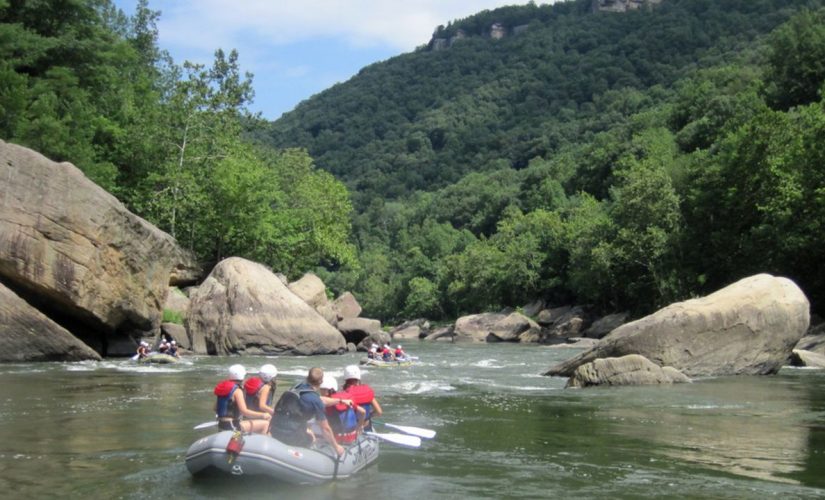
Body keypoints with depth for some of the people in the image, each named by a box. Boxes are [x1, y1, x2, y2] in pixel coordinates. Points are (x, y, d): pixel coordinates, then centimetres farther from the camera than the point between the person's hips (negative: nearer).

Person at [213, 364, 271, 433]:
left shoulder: (222, 387, 11)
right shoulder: (237, 391, -13)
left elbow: (216, 409, 18)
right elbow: (244, 411, -23)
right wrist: (262, 415, -18)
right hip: (232, 426, -9)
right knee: (265, 423, -9)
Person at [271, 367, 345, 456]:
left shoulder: (295, 388, 7)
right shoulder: (315, 400, -13)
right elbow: (325, 428, -7)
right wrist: (336, 447, 6)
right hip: (291, 437, -7)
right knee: (311, 438, 20)